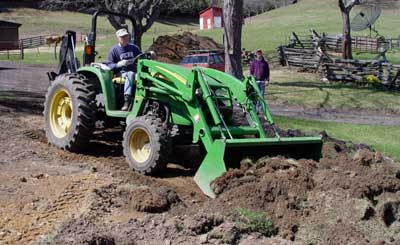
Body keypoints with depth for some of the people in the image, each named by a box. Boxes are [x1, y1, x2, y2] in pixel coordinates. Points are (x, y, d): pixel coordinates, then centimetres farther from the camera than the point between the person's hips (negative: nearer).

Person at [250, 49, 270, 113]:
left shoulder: (265, 63, 7)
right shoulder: (253, 62, 6)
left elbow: (267, 72, 8)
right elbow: (251, 72, 7)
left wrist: (267, 80, -2)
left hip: (262, 81, 1)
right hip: (255, 81, -1)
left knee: (261, 95, 2)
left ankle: (261, 108, 8)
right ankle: (255, 109, 1)